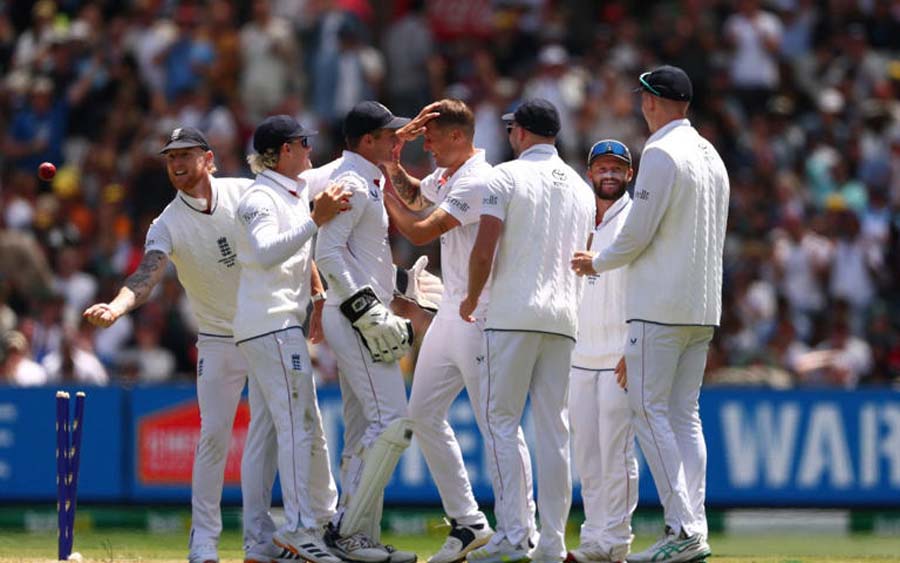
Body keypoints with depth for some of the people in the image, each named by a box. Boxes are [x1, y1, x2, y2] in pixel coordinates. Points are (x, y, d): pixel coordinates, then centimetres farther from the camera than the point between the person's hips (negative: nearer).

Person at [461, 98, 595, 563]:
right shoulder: (581, 188, 15)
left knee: (501, 420, -2)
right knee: (554, 428, 5)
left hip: (513, 315, -5)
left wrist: (472, 298, 4)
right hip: (563, 316, 5)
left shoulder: (507, 176, -4)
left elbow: (484, 249, -11)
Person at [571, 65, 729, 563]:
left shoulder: (661, 154, -12)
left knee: (649, 410, -7)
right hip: (703, 307, 8)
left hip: (660, 307, -8)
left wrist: (597, 263, 3)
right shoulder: (711, 156, 16)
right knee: (685, 414, 8)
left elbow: (638, 233, -15)